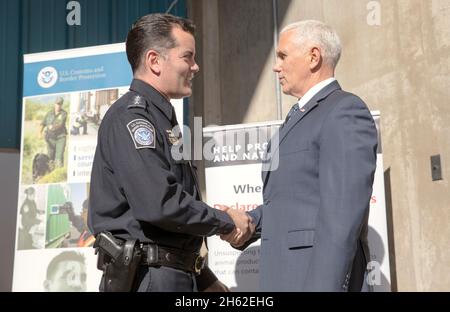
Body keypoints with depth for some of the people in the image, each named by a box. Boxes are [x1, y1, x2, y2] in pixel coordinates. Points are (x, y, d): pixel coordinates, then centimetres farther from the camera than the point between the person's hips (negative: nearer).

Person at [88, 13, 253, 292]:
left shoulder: (161, 118, 18)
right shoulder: (130, 115, -12)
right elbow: (159, 204, -24)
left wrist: (204, 280, 15)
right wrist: (226, 222, -9)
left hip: (177, 276, 9)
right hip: (146, 277, -9)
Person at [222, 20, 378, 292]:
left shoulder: (346, 112, -10)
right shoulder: (301, 117, 19)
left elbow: (343, 213, -19)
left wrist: (325, 286, -24)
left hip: (321, 277, -9)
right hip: (288, 278, 9)